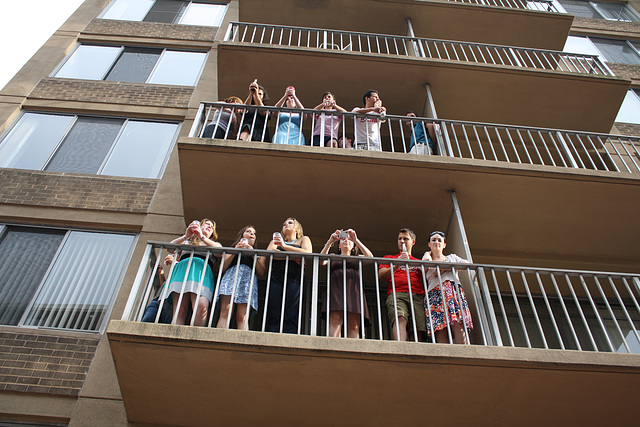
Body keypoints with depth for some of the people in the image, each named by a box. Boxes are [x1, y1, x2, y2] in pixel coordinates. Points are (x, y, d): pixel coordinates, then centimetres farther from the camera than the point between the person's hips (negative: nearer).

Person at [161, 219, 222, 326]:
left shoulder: (215, 244, 35)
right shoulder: (187, 241, 36)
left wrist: (202, 237, -3)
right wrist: (186, 236, 2)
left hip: (203, 270, 0)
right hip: (182, 268, 1)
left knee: (201, 307, -30)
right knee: (179, 311, -22)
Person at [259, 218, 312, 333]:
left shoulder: (303, 240, 24)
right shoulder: (275, 241, 29)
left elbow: (308, 253, 1)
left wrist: (284, 246, -5)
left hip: (294, 282, -1)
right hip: (276, 280, 2)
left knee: (291, 317, -15)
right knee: (273, 316, -13)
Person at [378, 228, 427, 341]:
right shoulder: (389, 258, 31)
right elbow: (381, 277, 14)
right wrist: (397, 264, 2)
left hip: (418, 296, 2)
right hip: (397, 294, -2)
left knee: (420, 331, -20)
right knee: (400, 319, -33)